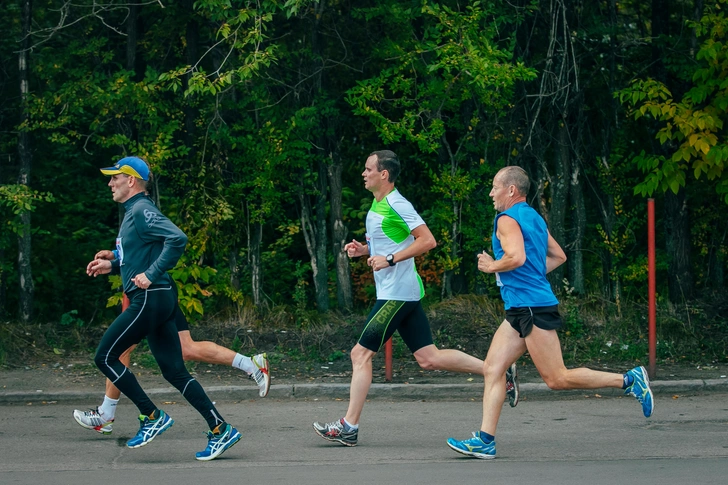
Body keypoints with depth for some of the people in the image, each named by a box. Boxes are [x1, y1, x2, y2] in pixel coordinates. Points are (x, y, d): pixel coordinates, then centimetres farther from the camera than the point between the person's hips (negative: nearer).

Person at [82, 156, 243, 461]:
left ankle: (152, 417, -2)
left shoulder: (142, 211, -11)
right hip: (154, 301, 10)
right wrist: (111, 266, 20)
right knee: (174, 371, 7)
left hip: (150, 299, -10)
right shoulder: (132, 213, 20)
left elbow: (177, 239, -25)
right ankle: (220, 430, 4)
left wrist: (151, 275, -24)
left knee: (105, 357, -4)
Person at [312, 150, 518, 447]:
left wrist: (390, 259, -22)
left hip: (396, 295, -10)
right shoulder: (377, 206, 16)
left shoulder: (396, 205, -13)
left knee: (361, 353, -6)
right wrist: (362, 250, 11)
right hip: (404, 292, 10)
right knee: (428, 358, 7)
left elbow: (427, 240, -19)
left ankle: (349, 426, -3)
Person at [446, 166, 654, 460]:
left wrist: (491, 266, -10)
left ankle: (628, 381, -3)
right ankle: (485, 440, -2)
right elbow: (558, 256, 26)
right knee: (492, 369, 3)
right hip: (520, 310, 10)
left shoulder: (507, 219, -11)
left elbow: (517, 257, -27)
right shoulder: (534, 218, 18)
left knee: (557, 379, -7)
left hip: (533, 308, -10)